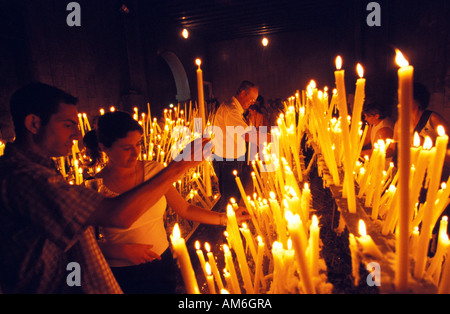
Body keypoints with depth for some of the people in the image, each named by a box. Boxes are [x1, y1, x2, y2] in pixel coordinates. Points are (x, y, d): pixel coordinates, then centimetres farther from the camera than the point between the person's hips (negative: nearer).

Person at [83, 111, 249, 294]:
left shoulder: (154, 171, -8)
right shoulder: (94, 188, -15)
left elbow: (184, 209, -2)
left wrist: (224, 218, -6)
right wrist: (123, 251, -19)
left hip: (162, 264, 3)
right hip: (122, 275, -3)